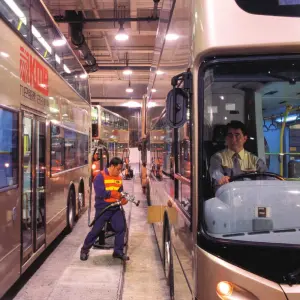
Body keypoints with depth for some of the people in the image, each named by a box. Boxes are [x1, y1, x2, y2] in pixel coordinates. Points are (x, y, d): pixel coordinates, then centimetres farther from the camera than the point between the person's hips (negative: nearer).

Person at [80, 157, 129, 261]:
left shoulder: (119, 178, 8)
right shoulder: (100, 176, -12)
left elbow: (120, 192, 13)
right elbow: (100, 193, -22)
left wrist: (123, 199, -8)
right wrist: (112, 193, -19)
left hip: (116, 208, 6)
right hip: (102, 208, -5)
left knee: (121, 228, -1)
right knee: (96, 230, 1)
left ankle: (118, 251, 14)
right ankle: (85, 249, 22)